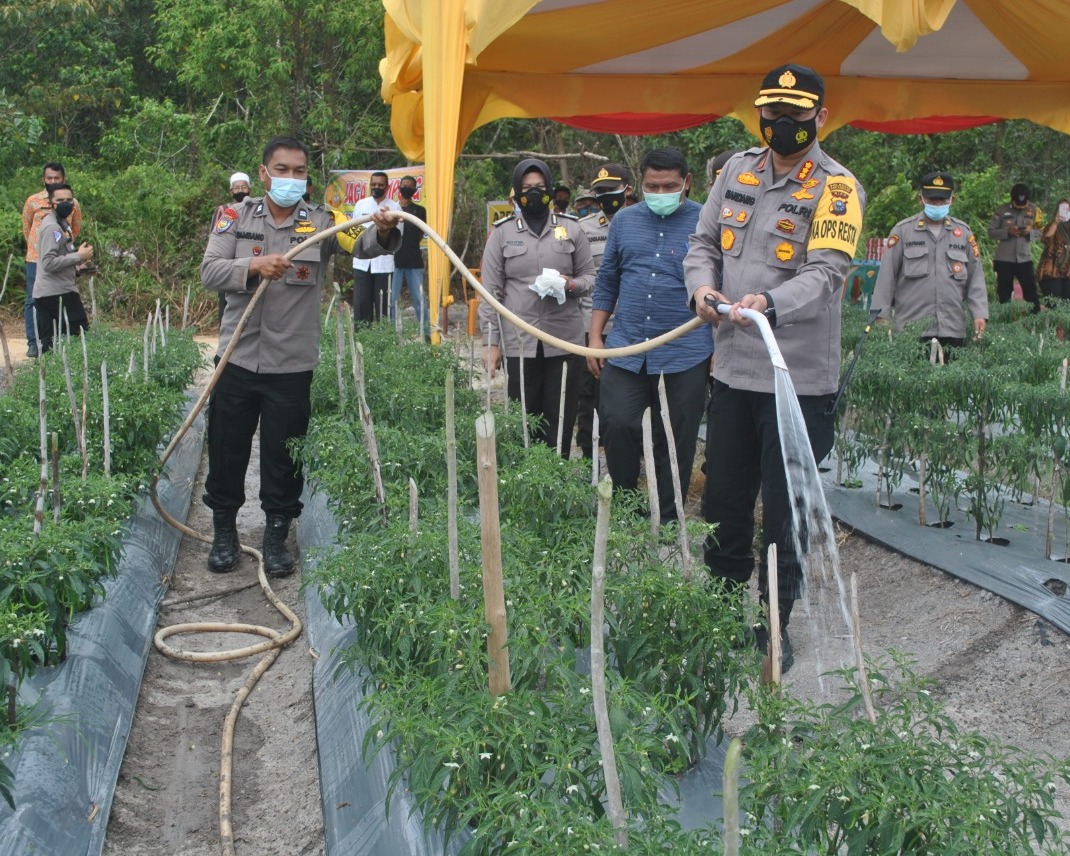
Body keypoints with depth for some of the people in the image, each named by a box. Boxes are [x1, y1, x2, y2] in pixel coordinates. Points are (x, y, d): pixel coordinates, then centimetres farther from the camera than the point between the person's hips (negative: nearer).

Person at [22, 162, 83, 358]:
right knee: (33, 301, 0)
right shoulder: (33, 201, -2)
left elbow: (76, 229, 16)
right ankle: (33, 343, 4)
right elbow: (26, 227, 13)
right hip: (36, 259, -1)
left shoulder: (72, 204, 1)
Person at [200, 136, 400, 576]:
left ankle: (277, 534, 24)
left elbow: (361, 244, -17)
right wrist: (254, 266, -25)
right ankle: (224, 530, 29)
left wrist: (383, 232, -40)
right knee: (227, 449, 11)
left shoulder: (320, 222, -1)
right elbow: (209, 271, -7)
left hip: (292, 364, -1)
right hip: (237, 358, 1)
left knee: (284, 456, 8)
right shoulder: (237, 217, 2)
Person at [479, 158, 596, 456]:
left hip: (564, 339, 1)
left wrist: (571, 285, -11)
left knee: (561, 420, 4)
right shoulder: (502, 232, 6)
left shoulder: (571, 228, 7)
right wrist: (491, 341, -1)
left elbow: (590, 276, 12)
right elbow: (491, 291, 4)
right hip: (519, 341, -1)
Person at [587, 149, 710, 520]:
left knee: (675, 445, 5)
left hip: (685, 355, -3)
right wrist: (595, 337, 10)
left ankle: (668, 521, 18)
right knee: (617, 426, -6)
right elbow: (606, 281, 16)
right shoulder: (624, 221, 10)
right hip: (625, 350, 3)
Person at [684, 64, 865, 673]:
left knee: (784, 512, 3)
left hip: (800, 375, -5)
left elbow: (826, 273, -19)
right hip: (733, 367, 5)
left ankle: (775, 627, 20)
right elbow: (704, 242, 15)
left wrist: (769, 303, -38)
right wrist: (702, 284, -8)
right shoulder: (737, 171, 10)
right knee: (724, 501, 14)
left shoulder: (837, 188, -7)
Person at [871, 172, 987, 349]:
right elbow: (887, 276, 3)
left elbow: (975, 277, 12)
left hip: (953, 328, 3)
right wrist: (882, 314, -1)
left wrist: (980, 314, 2)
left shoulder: (964, 232, 12)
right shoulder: (902, 230, 4)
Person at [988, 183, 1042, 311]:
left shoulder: (1033, 210, 1)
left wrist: (1030, 232, -17)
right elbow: (991, 232, -4)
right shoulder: (1002, 211, -4)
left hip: (1025, 258, 1)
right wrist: (1007, 231, -20)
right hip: (1004, 259, -1)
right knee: (1004, 292, 7)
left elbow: (1039, 233, 5)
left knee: (1030, 290, 0)